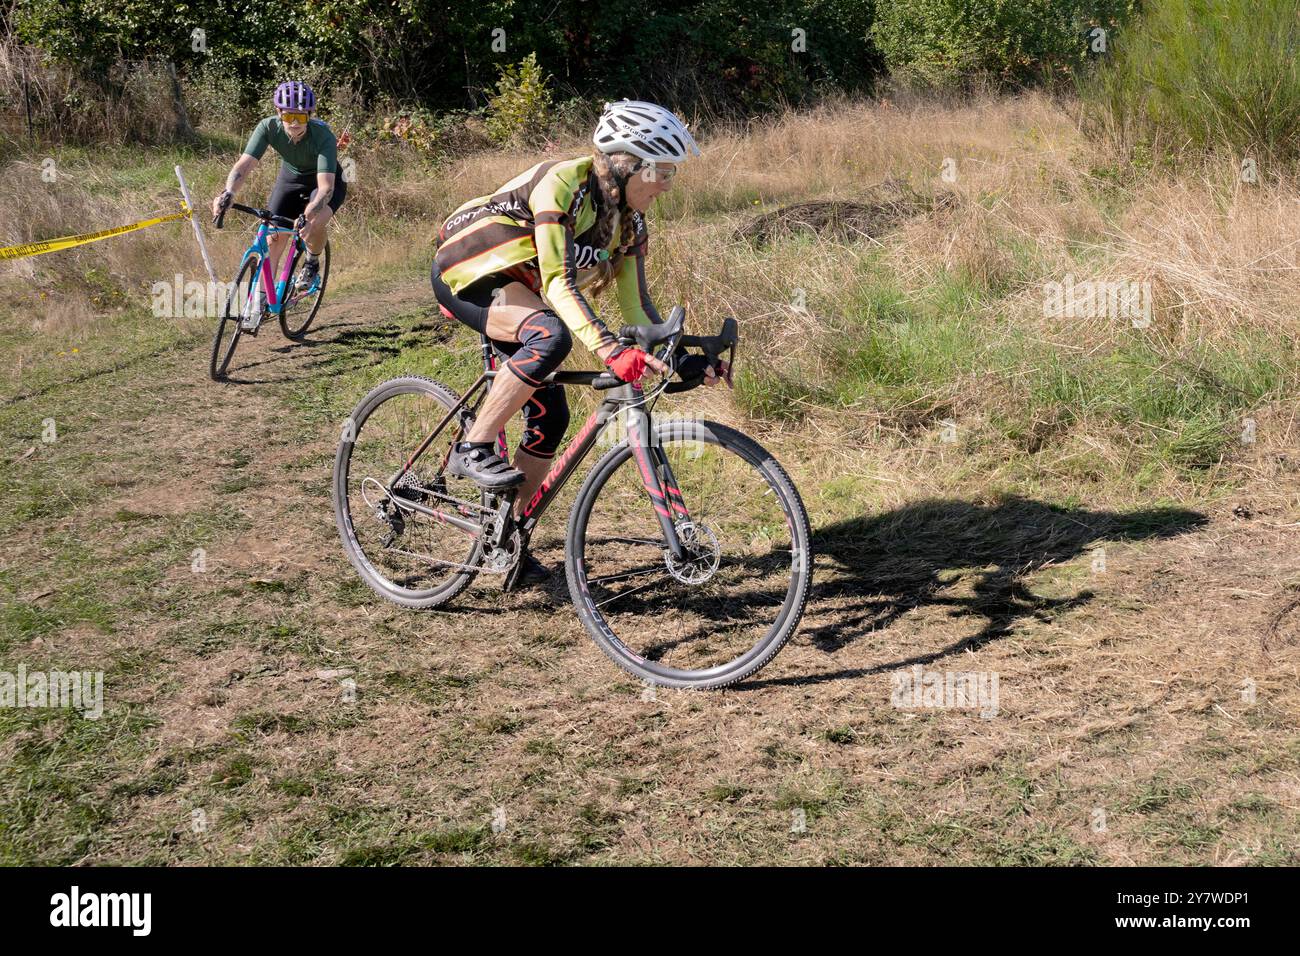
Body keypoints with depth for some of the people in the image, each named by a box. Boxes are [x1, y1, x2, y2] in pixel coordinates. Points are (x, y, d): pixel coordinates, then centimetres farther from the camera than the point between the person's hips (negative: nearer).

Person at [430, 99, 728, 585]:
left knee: (550, 416, -1)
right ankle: (473, 449, -23)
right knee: (551, 335, -35)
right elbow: (559, 282, -35)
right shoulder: (562, 184, -27)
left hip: (516, 289, 8)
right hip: (465, 272, -8)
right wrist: (610, 350, -46)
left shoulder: (629, 222, -3)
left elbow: (636, 305, 0)